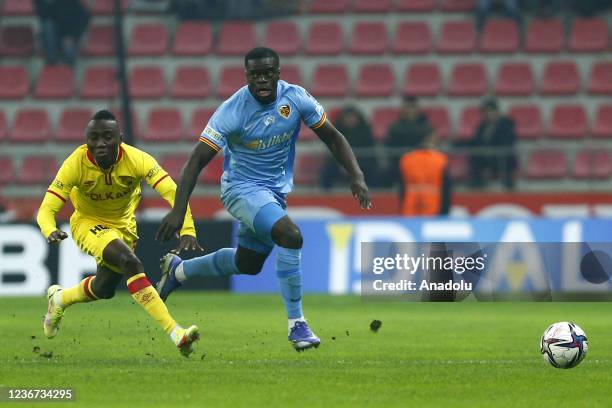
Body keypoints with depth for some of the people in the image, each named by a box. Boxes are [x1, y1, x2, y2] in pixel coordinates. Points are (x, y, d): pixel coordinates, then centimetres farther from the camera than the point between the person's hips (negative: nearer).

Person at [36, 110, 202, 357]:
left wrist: (187, 232, -49)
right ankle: (174, 332, -34)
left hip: (123, 225, 4)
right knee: (130, 262, -30)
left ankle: (59, 299, 48)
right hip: (88, 224, -4)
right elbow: (46, 209, -28)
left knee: (104, 289, 14)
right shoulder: (76, 164, -28)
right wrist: (50, 232, -52)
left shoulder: (136, 160, -27)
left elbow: (173, 193, -34)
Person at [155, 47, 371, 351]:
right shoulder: (233, 110, -23)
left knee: (248, 264, 20)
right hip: (241, 187, -6)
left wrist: (356, 176, -12)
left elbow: (332, 138, 1)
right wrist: (178, 209, -30)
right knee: (290, 236, -30)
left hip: (276, 190, 6)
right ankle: (296, 324, -19)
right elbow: (198, 159, -22)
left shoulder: (296, 98, -11)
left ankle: (178, 269, 45)